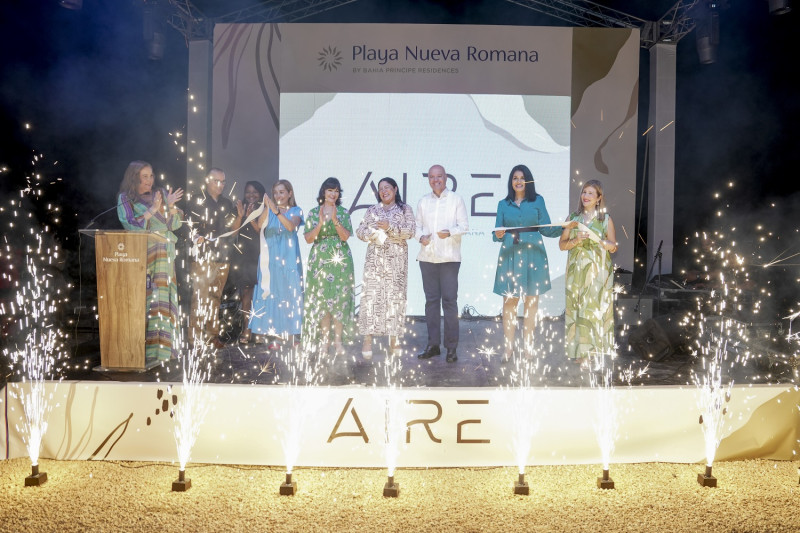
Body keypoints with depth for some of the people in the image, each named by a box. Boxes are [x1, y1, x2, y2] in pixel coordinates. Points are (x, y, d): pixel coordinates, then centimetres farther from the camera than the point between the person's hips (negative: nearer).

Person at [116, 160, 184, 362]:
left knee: (163, 298, -1)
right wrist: (152, 210, -15)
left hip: (164, 254, 4)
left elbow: (175, 224, 11)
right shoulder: (125, 198, 6)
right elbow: (130, 225, -8)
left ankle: (162, 347, 1)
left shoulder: (161, 194, 16)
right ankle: (141, 347, -8)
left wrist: (170, 206, -7)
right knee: (143, 299, -10)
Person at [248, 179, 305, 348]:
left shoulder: (295, 211, 7)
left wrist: (277, 211, -25)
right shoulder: (268, 210, 10)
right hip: (270, 257, 1)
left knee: (289, 294, -1)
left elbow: (291, 226, -13)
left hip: (288, 257, -1)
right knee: (270, 293, -2)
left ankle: (289, 333, 5)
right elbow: (260, 225, -8)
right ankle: (273, 334, -1)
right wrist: (267, 208, -22)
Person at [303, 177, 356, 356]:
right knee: (321, 298, -2)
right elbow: (308, 239, 0)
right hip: (320, 259, 0)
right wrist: (321, 222, -14)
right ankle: (324, 339, 7)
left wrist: (335, 220, -18)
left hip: (340, 260, 0)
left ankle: (338, 339, 5)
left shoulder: (343, 213, 6)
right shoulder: (313, 213, 7)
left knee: (340, 298, -3)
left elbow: (346, 236, -5)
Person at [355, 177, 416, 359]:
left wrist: (390, 227, -13)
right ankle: (368, 339, -7)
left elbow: (411, 231, -3)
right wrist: (372, 232, -9)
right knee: (371, 294, -7)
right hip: (375, 257, 2)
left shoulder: (405, 209, 9)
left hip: (397, 258, -1)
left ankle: (393, 339, 5)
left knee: (395, 295, -3)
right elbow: (360, 231, 11)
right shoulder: (372, 210, 16)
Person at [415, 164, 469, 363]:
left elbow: (464, 226, 0)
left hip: (449, 257, -3)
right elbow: (418, 225, 14)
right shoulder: (423, 201, 14)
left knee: (449, 300, -6)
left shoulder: (456, 200, 4)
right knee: (431, 300, 7)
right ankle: (433, 344, 14)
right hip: (427, 256, 4)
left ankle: (451, 347, -1)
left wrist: (450, 232, -19)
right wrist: (421, 237, -7)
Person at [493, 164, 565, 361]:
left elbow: (546, 228, 4)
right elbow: (497, 232, 8)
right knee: (509, 301, -2)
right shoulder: (503, 204, 11)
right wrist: (498, 235, -14)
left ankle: (528, 345, 11)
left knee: (531, 301, 3)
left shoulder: (538, 201, 8)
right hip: (510, 255, 0)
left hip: (533, 255, 0)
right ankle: (508, 347, 4)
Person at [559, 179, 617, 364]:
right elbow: (562, 244, 7)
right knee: (575, 308, 0)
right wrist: (575, 240, -12)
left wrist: (596, 238, -15)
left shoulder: (606, 220, 4)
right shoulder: (573, 218, 9)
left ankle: (590, 348, 3)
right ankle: (579, 351, 7)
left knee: (594, 307, -5)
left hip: (598, 271, -2)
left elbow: (613, 247, 1)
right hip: (576, 270, 2)